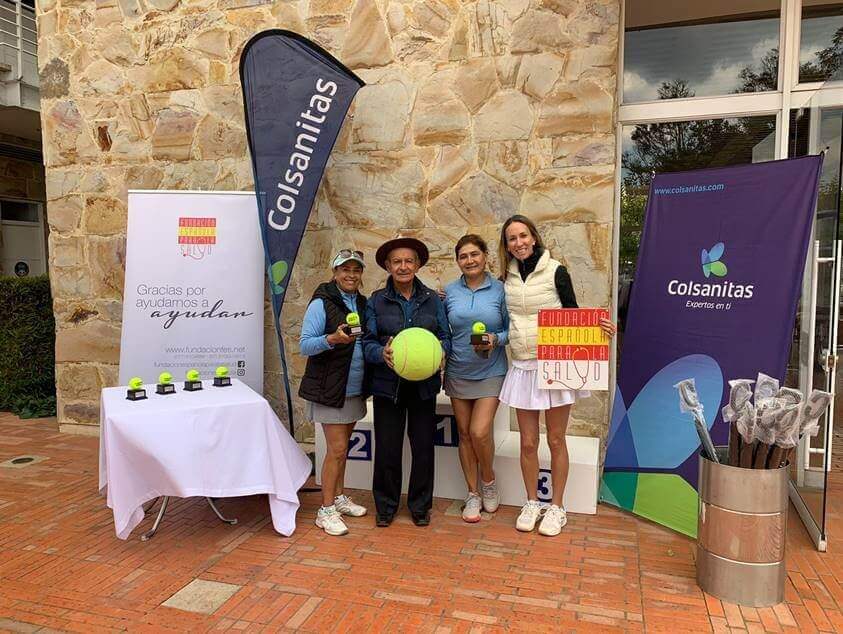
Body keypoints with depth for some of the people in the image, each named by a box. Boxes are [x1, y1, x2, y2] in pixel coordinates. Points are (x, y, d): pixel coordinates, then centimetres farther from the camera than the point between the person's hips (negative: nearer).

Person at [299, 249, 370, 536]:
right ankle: (326, 510, 6)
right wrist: (333, 339, -31)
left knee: (342, 446, 17)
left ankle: (339, 497, 30)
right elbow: (305, 345, -15)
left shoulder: (363, 303, 8)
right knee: (336, 448, -6)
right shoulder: (322, 303, -12)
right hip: (330, 388, -7)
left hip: (354, 389, 7)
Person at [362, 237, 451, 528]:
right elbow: (368, 342, 0)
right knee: (387, 447, 4)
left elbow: (445, 337, 6)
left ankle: (420, 505, 26)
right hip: (388, 384, -1)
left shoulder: (432, 299, 6)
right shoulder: (377, 301, 3)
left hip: (424, 384, 1)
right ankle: (385, 505, 24)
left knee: (423, 446, 7)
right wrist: (383, 353, -21)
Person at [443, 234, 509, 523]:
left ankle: (488, 480, 18)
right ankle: (473, 494, 24)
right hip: (458, 372, 3)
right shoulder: (449, 292, 2)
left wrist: (496, 340, -18)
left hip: (490, 372, -3)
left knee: (480, 432, -12)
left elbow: (511, 329, 1)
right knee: (465, 434, 9)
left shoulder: (499, 289, -4)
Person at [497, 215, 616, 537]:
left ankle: (556, 507, 23)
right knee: (528, 442, 9)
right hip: (522, 367, 3)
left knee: (556, 440, 7)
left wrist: (597, 326, -20)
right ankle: (532, 503, 27)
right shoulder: (507, 278, 5)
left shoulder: (555, 272, -5)